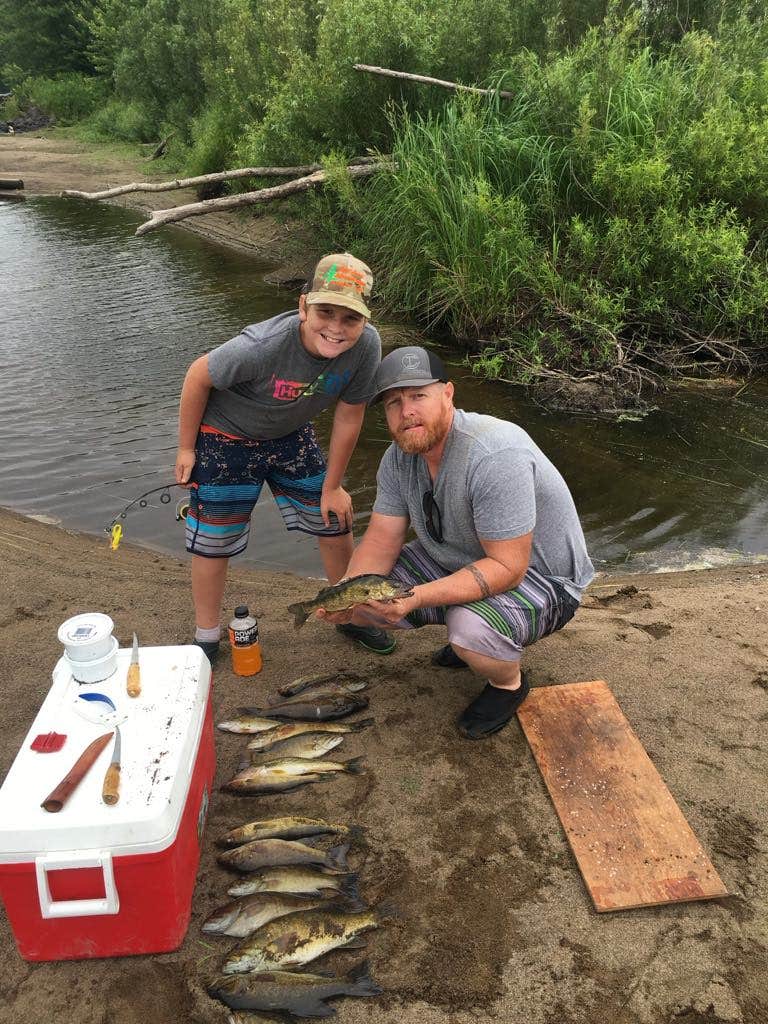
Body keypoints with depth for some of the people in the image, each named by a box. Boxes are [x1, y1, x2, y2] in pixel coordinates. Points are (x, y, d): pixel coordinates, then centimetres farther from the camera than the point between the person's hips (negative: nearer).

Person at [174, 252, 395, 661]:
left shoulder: (366, 345, -25)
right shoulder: (262, 346, -38)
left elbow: (348, 416, -11)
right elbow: (198, 376, -20)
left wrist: (332, 487, -2)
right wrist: (186, 448, -10)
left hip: (291, 437, 4)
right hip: (225, 439, -4)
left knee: (335, 520, 10)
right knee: (213, 543, 3)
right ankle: (206, 638, 27)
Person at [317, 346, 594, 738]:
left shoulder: (495, 457, -33)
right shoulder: (399, 456, -6)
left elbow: (506, 568, -34)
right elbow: (382, 538, -6)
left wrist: (416, 597, -42)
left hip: (538, 576, -7)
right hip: (456, 560, 8)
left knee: (472, 628, -38)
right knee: (362, 598, -5)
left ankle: (509, 683, 0)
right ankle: (468, 636, 15)